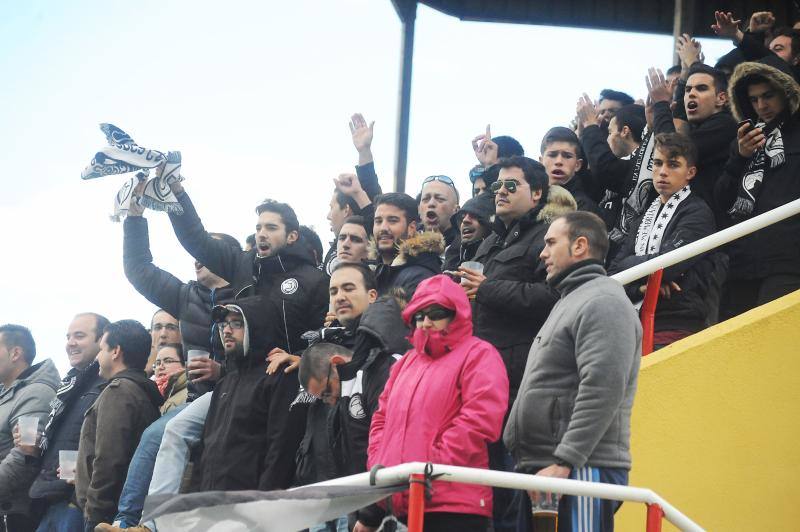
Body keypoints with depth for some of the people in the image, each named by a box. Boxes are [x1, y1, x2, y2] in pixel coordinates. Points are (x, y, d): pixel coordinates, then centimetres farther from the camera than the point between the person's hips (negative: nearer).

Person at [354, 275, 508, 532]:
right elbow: (382, 419, 23)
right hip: (399, 502, 7)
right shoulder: (406, 362, 24)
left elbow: (480, 419, -13)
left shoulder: (478, 355, 0)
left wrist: (431, 467, -16)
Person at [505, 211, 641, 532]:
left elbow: (602, 391, -20)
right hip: (546, 471, 10)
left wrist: (563, 463, -24)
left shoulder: (603, 301, -8)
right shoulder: (570, 302, 25)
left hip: (581, 470, -10)